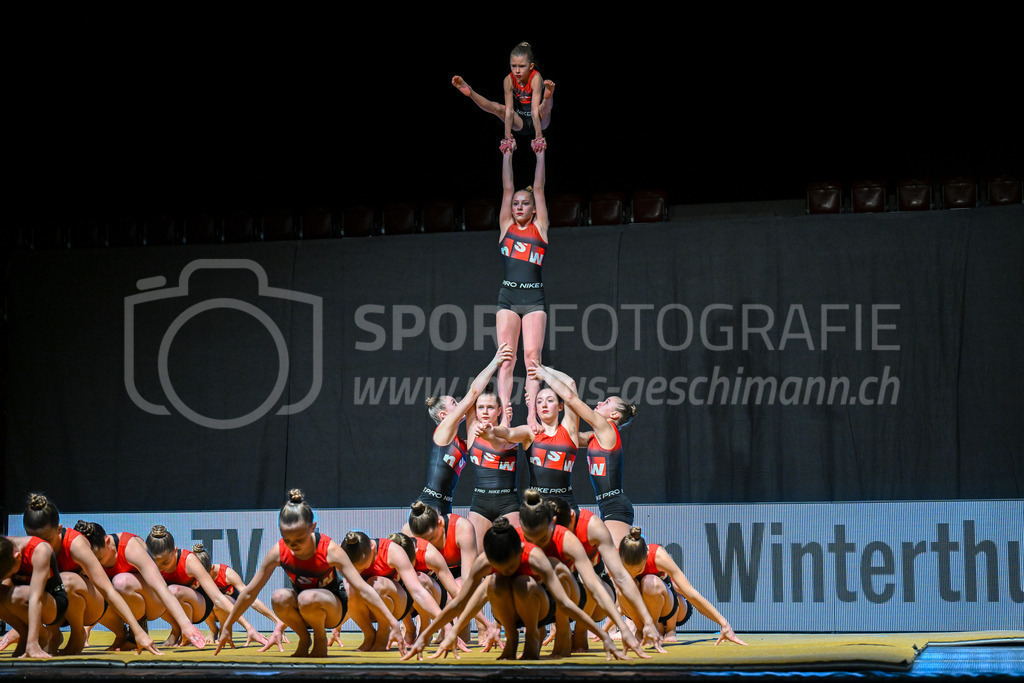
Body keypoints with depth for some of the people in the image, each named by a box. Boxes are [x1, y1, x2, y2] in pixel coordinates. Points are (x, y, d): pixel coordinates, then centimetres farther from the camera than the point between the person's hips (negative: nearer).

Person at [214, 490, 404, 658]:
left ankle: (321, 638, -6)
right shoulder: (278, 552, -19)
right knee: (279, 597, -33)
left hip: (333, 608, -3)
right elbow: (250, 592, -8)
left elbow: (363, 589, -27)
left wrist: (394, 625, -29)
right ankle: (304, 639, -3)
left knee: (307, 598, -38)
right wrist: (227, 627, -2)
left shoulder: (330, 550, -27)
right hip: (302, 610, 3)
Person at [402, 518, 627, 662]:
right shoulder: (483, 563, -24)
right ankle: (511, 640, -8)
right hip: (507, 612, 2)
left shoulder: (535, 558, -32)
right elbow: (458, 604, -14)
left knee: (522, 585, -36)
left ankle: (533, 638, -9)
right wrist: (423, 637, -14)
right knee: (496, 583, -32)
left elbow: (564, 603, -34)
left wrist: (605, 638, -38)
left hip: (539, 608, -2)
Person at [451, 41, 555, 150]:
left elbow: (535, 110, -30)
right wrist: (507, 136, -26)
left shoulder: (535, 77, -22)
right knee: (496, 108, -22)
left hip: (539, 122, -3)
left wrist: (538, 137, -36)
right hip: (520, 122, 4)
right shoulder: (509, 80, -13)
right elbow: (509, 110, -18)